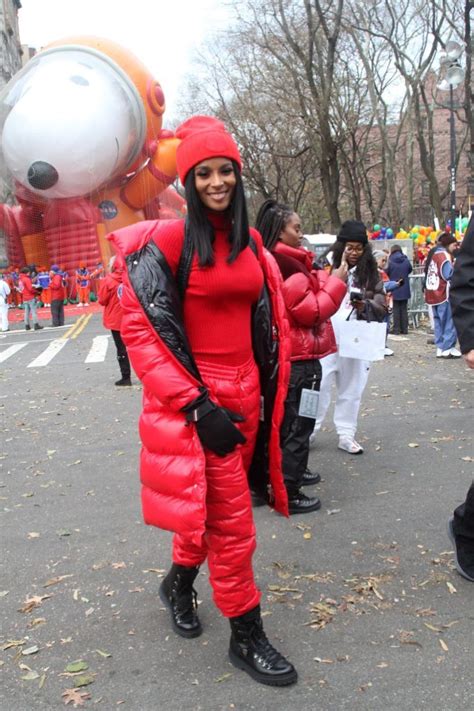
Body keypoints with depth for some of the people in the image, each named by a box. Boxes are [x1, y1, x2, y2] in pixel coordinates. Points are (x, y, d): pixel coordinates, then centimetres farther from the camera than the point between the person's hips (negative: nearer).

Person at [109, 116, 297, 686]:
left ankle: (180, 581, 46)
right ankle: (246, 636, 18)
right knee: (231, 519, -1)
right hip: (198, 400, -6)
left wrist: (271, 394, 11)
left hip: (245, 395, 7)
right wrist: (196, 404, -19)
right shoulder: (166, 241, -11)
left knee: (215, 504, 20)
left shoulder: (250, 242, 9)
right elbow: (139, 328, -14)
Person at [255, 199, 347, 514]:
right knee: (299, 424, -2)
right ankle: (288, 493, 4)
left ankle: (290, 471, 38)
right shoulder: (286, 265, -20)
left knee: (289, 420, 23)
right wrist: (336, 281, -11)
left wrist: (323, 279, 7)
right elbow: (310, 310, -20)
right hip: (299, 357, -10)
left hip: (285, 355, 10)